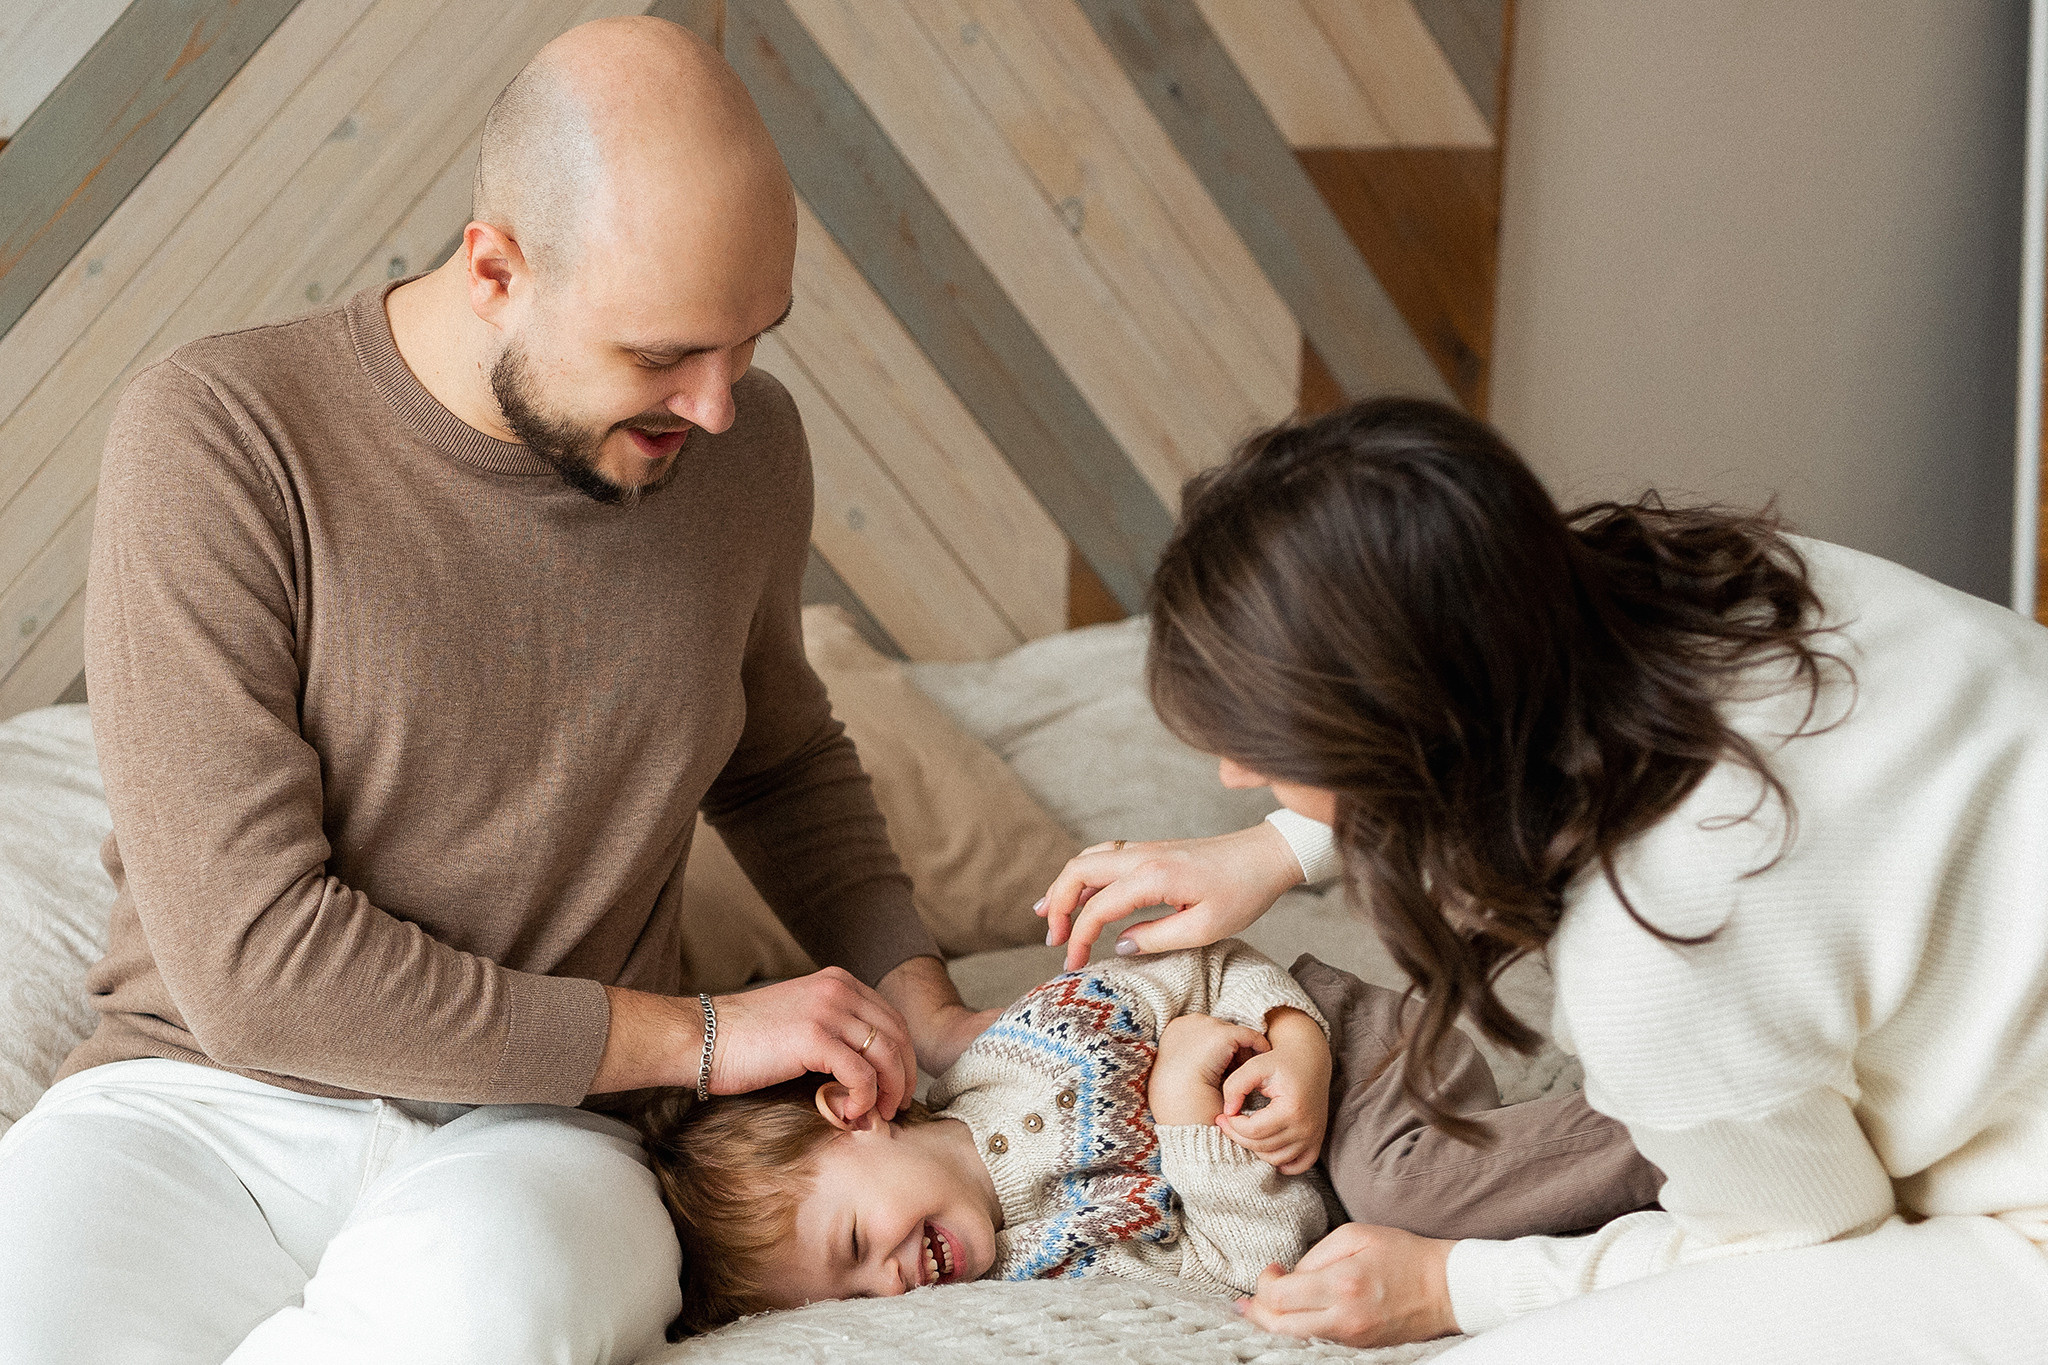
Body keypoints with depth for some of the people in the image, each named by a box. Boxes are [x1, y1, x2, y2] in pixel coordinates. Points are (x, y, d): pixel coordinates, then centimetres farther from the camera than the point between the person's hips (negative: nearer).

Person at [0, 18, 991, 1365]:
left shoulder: (744, 443, 4)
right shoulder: (215, 436, -12)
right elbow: (252, 963, -16)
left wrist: (918, 1005, 12)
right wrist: (698, 1036, -11)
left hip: (528, 1138, 3)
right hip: (198, 1102, -3)